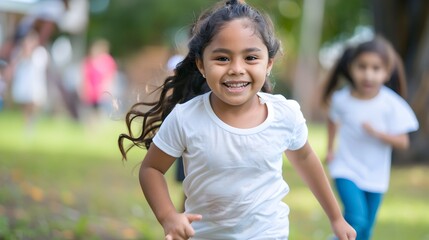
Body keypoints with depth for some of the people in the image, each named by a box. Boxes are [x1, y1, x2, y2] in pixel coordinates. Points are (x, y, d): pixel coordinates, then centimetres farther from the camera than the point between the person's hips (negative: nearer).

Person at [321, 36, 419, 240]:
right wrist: (330, 149, 9)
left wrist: (377, 133, -29)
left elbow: (403, 142, -15)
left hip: (375, 176, 1)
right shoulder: (342, 99, -11)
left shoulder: (392, 105, -16)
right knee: (356, 219, -22)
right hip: (347, 170, -1)